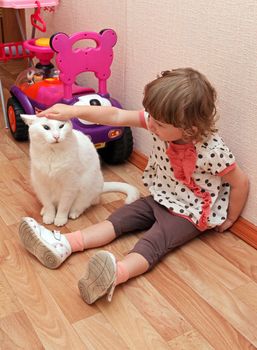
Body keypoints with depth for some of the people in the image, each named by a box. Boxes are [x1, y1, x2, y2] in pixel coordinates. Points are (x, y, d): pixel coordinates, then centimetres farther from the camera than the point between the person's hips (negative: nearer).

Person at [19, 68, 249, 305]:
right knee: (120, 218, -9)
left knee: (153, 241, -30)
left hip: (190, 213, -6)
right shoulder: (162, 123, -15)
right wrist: (74, 111, -23)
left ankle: (117, 273, -53)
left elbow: (241, 183, -15)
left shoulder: (213, 151, -29)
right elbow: (117, 116, -16)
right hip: (160, 198, 6)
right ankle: (65, 245, -18)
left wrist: (229, 219, -1)